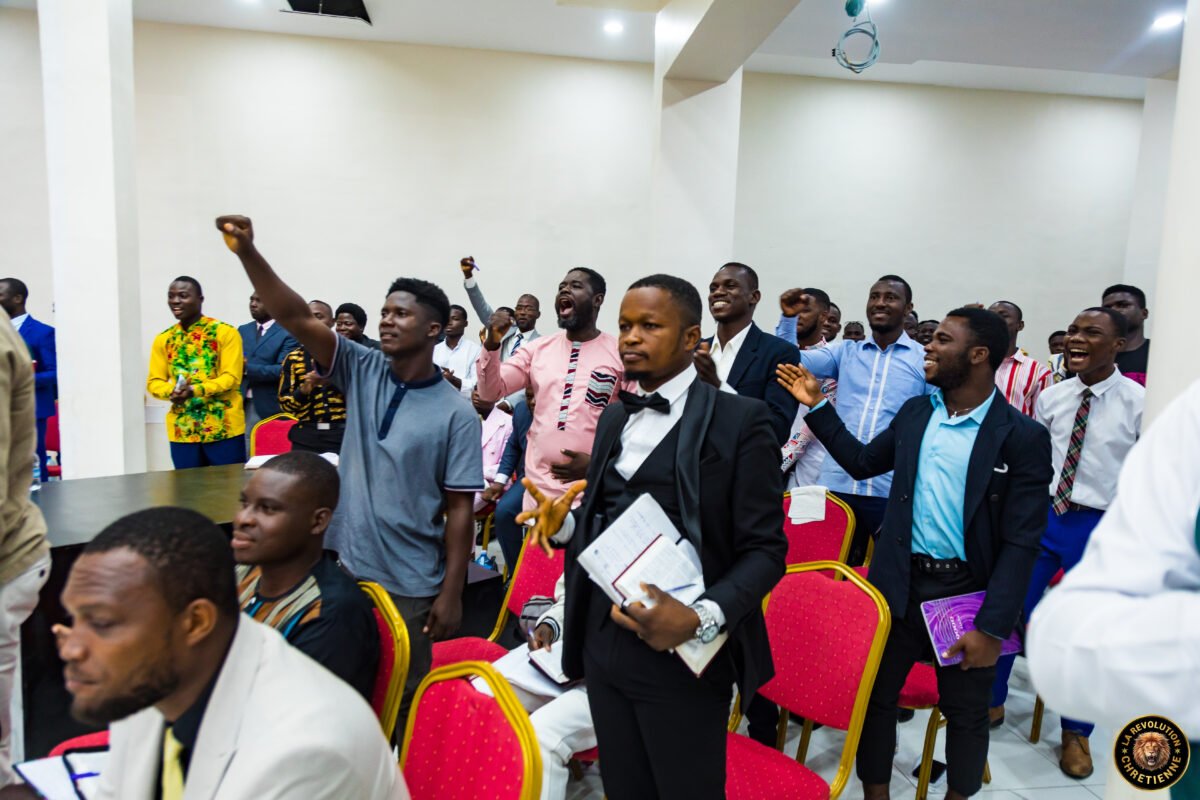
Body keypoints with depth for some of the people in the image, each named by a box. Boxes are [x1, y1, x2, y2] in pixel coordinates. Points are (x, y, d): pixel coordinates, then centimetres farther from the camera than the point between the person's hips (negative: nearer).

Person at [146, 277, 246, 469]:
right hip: (182, 431, 4)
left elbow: (231, 377, -10)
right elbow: (154, 382, 10)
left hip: (224, 428, -4)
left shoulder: (225, 332, -3)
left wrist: (196, 390, -23)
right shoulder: (163, 339, 12)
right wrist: (172, 391, -12)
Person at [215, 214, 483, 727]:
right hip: (343, 567, 3)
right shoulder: (362, 371, -1)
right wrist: (247, 253, -25)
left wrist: (451, 593, -9)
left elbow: (459, 509, -8)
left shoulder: (456, 414, -10)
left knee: (400, 700, 12)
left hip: (410, 585, -3)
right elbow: (296, 317, -12)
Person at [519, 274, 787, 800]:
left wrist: (702, 619, -25)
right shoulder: (615, 418, 12)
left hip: (681, 656, -6)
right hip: (603, 644, 6)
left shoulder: (740, 420, -9)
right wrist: (564, 521, -1)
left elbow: (765, 549, -11)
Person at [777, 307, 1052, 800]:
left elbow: (1021, 543, -12)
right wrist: (817, 407, 11)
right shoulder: (914, 413, 4)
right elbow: (862, 462, 18)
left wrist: (992, 626, -15)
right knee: (875, 695, 13)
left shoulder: (1023, 438, -10)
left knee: (966, 712, 15)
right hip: (899, 583, 4)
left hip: (967, 592, -3)